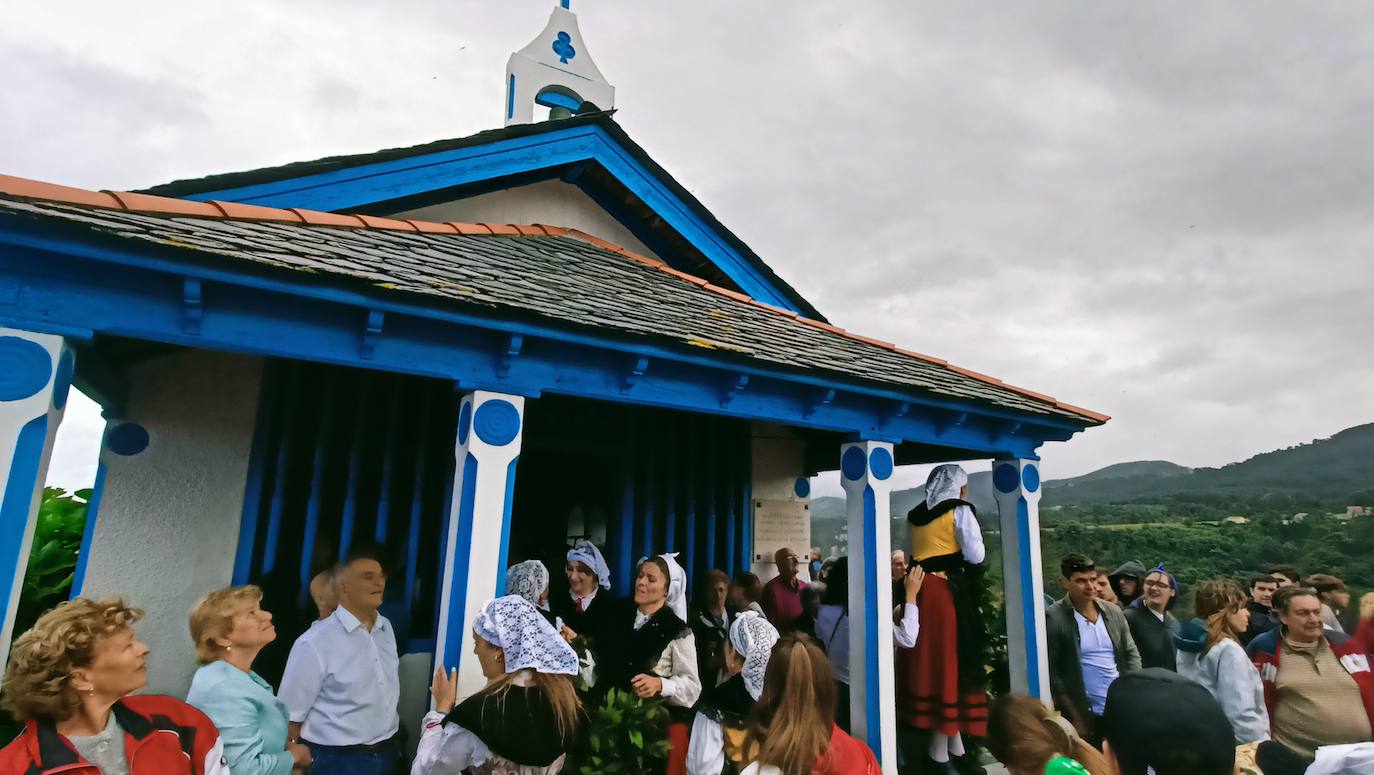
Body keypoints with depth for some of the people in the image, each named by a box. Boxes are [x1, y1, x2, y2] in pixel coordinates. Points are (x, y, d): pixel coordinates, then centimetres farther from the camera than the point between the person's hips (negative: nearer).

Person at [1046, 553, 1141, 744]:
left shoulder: (1114, 613, 6)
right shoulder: (1053, 618, -12)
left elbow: (1131, 654, 14)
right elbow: (1050, 671, -12)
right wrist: (1075, 715, -12)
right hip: (1086, 716, -5)